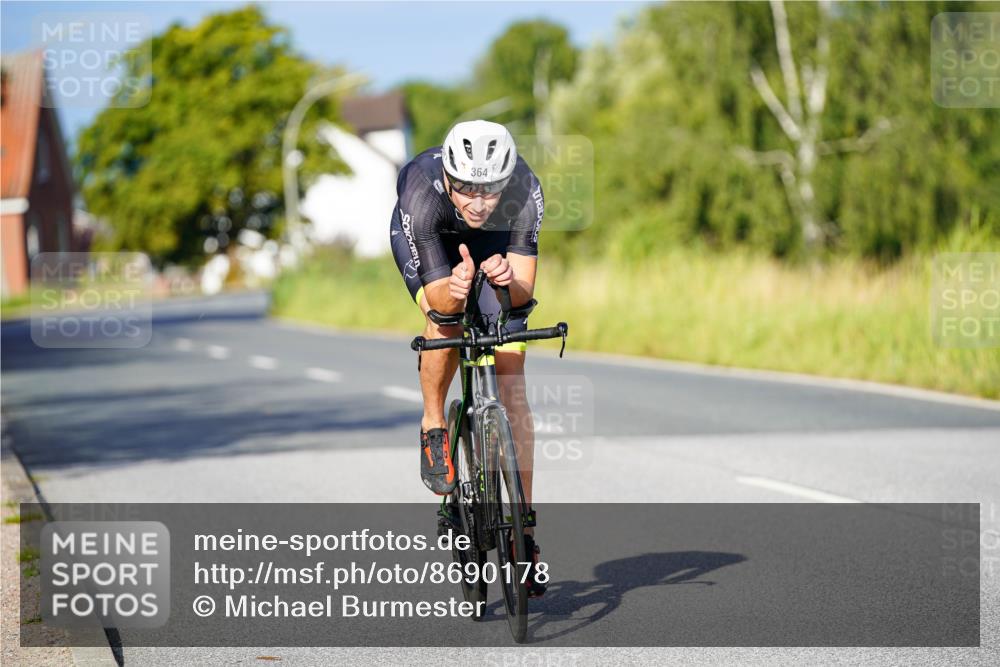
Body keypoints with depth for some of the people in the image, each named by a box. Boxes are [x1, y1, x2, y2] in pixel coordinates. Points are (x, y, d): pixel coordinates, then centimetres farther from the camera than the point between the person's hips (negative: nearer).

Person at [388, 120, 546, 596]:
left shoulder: (525, 190, -37)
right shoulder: (421, 190, -40)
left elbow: (524, 290, -33)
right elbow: (438, 297, -37)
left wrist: (509, 281, -55)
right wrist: (454, 289, -59)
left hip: (494, 243, 1)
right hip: (425, 238, -1)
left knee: (512, 387, -7)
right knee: (447, 320, -34)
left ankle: (524, 532, -3)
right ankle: (433, 428, -4)